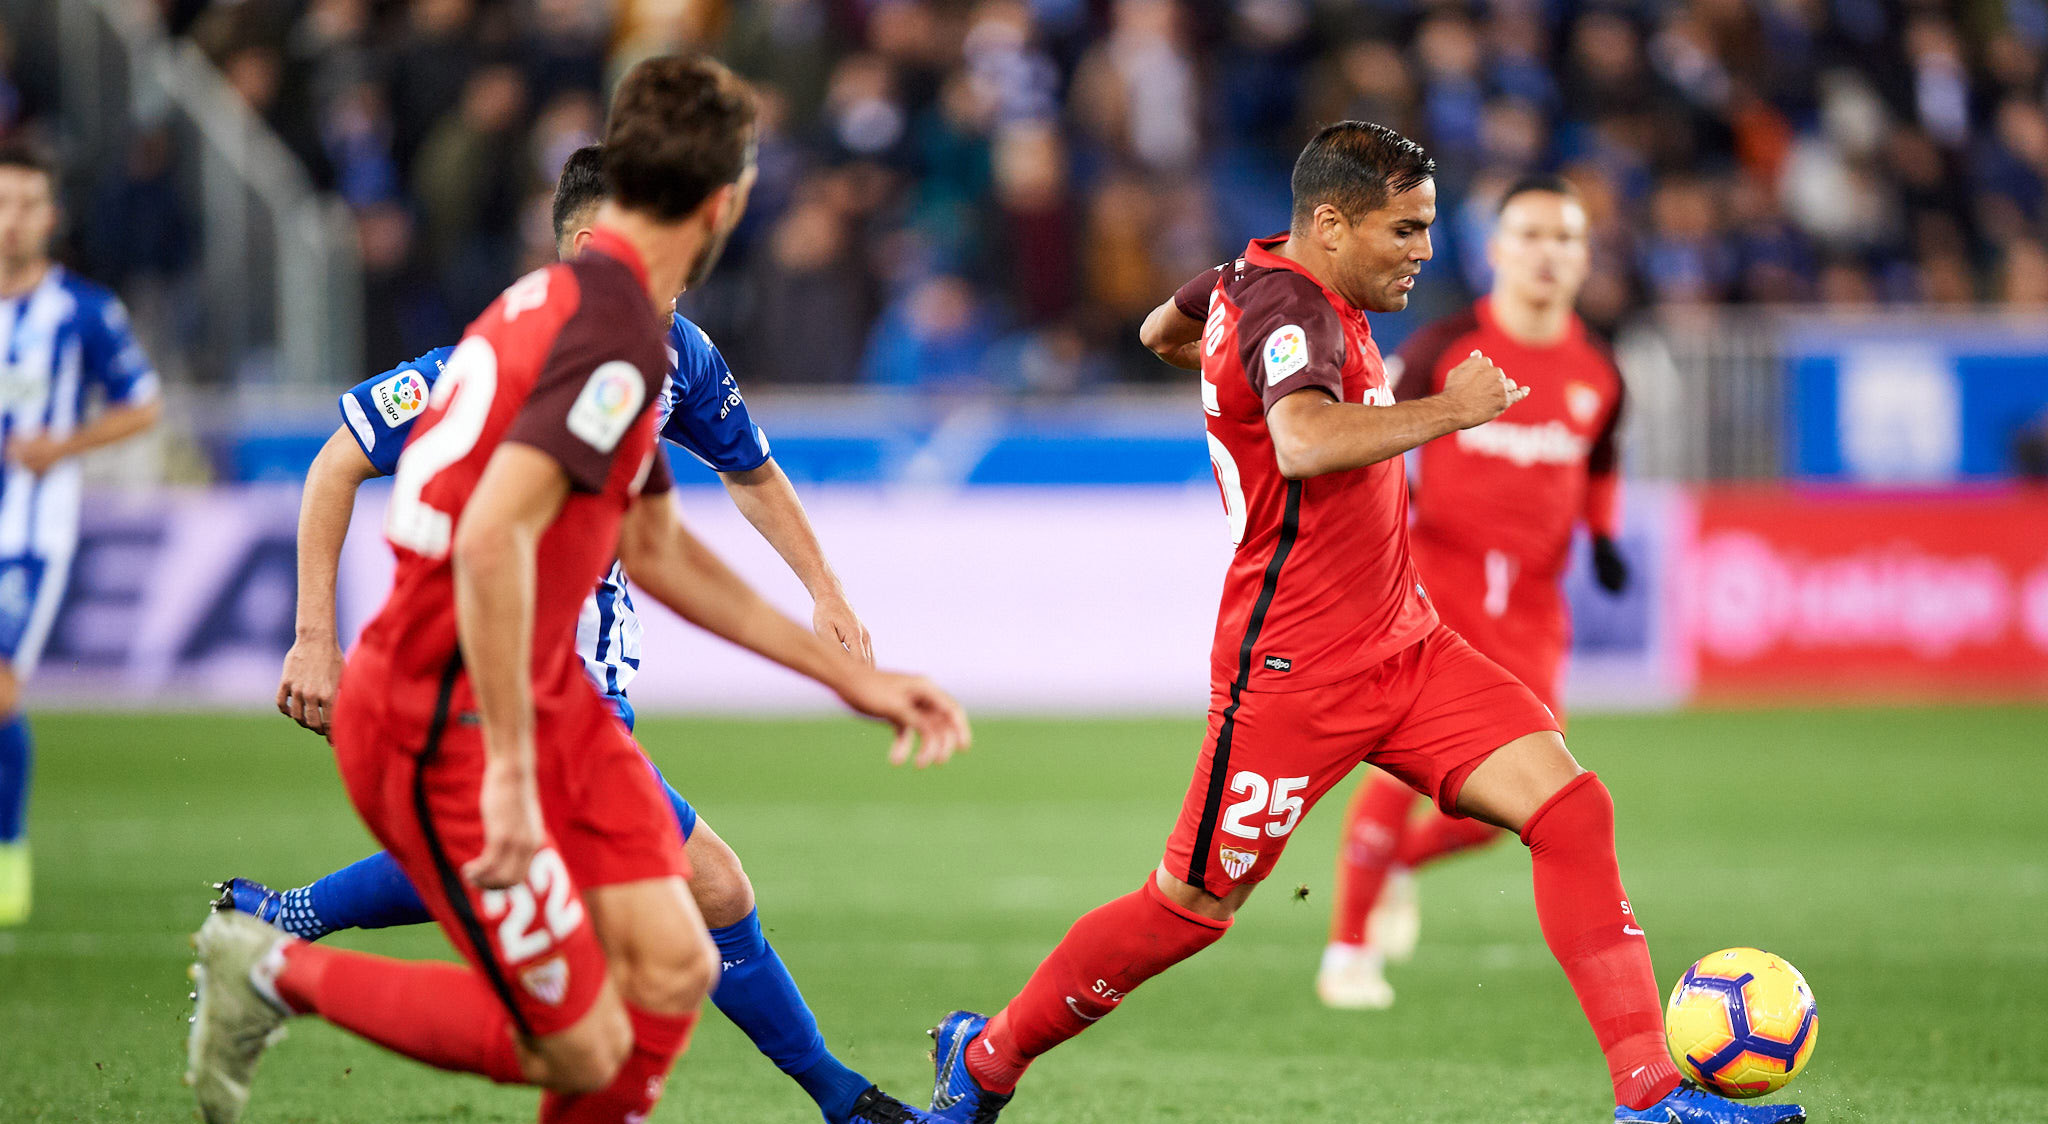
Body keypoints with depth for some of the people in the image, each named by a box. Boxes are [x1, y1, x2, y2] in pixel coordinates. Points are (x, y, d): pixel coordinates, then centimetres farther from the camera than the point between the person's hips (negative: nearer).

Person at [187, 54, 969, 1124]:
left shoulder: (573, 297, 12)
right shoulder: (618, 337, -20)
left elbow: (655, 548, 23)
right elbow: (490, 537, -32)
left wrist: (853, 677, 25)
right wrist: (509, 772, -31)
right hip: (443, 725, -9)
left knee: (673, 968, 0)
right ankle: (277, 970, 10)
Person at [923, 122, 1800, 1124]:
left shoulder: (1253, 277, 11)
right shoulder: (1291, 308, -19)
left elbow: (1160, 331, 33)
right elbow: (1303, 444, -42)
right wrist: (1448, 411, -31)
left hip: (1404, 647, 9)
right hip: (1297, 667, -9)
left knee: (1571, 808, -8)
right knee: (1191, 908, 2)